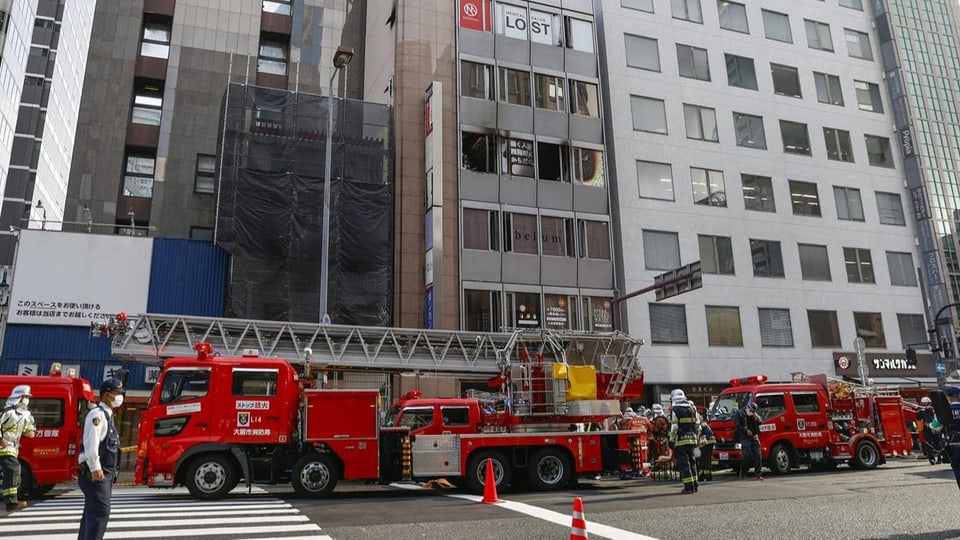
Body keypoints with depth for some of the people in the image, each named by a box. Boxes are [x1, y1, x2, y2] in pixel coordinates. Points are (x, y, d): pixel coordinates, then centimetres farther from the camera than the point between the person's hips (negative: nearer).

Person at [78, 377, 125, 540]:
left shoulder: (107, 415, 18)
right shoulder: (97, 414, -14)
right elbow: (91, 444, -23)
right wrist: (95, 469, -23)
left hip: (105, 473, 10)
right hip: (96, 474, -10)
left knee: (92, 514, 15)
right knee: (100, 513, -11)